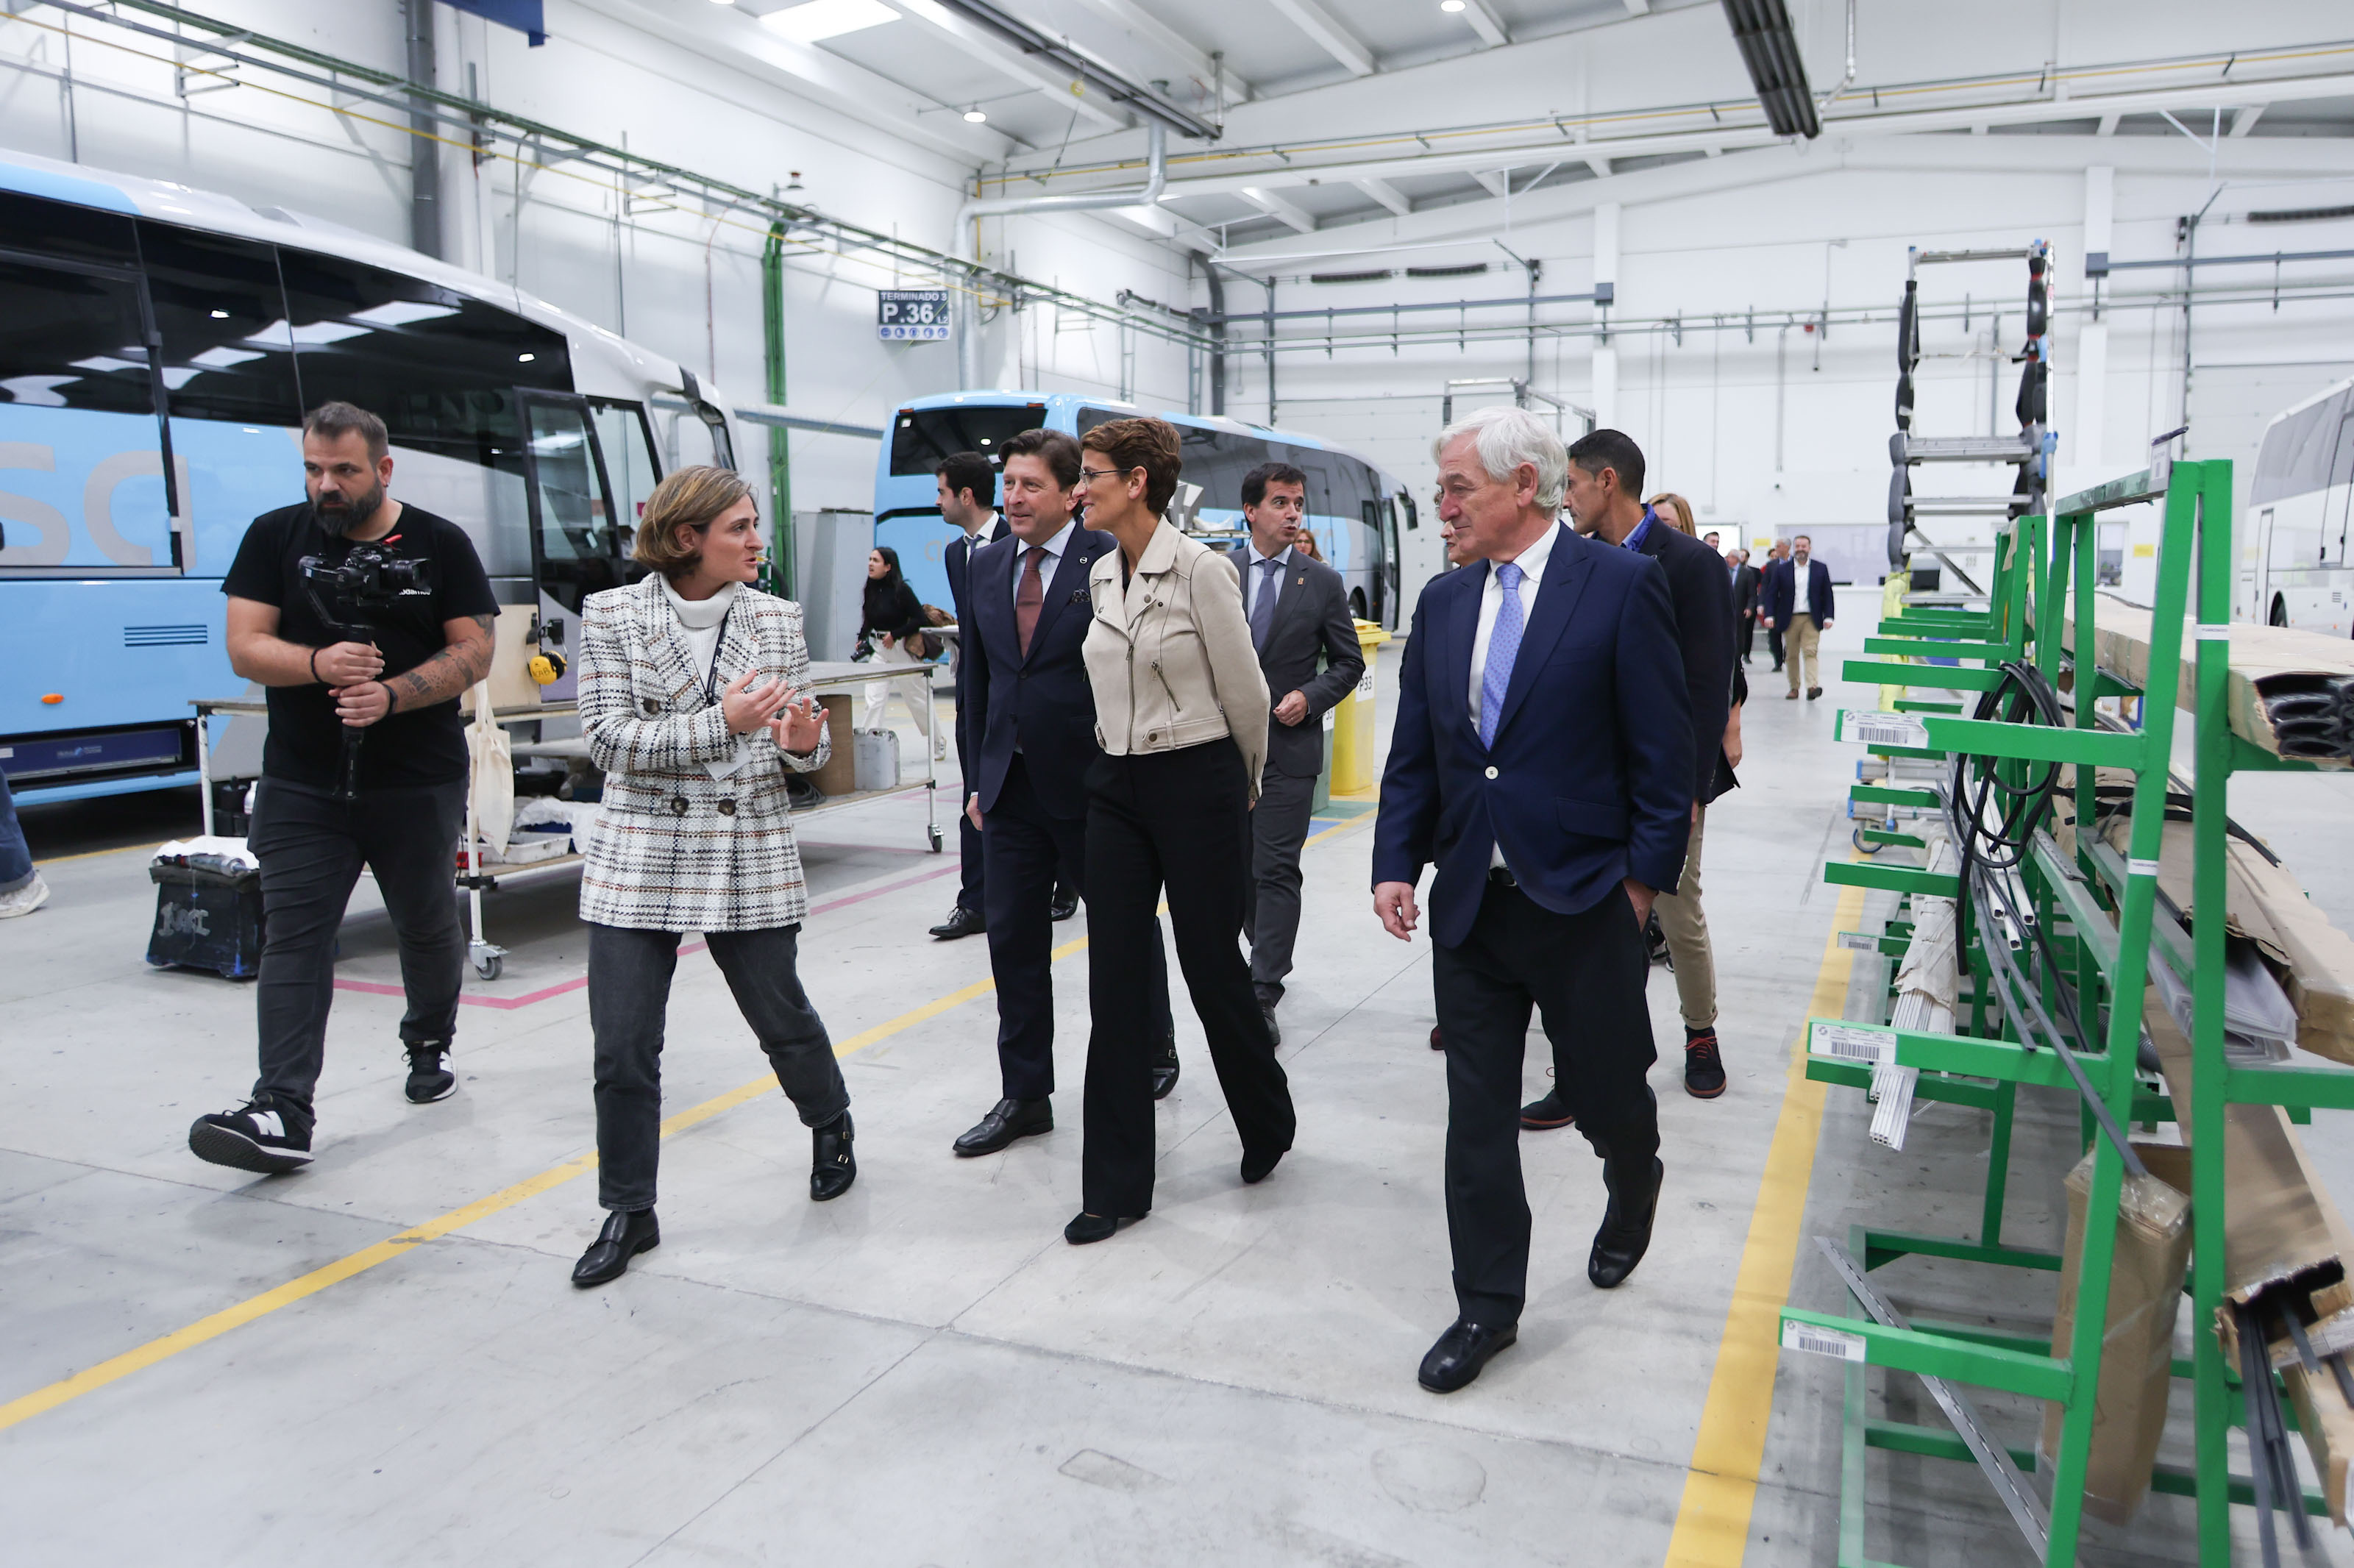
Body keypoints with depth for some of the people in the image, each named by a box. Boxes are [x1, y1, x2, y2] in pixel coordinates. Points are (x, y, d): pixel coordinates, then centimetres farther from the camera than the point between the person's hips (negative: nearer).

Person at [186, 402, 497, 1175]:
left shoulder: (440, 545, 2)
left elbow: (474, 651, -3)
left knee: (428, 927, 13)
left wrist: (392, 694, -19)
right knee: (293, 936, -8)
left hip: (420, 783, 0)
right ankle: (282, 1112, -10)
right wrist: (319, 664, -21)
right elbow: (244, 647, 0)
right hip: (301, 784, 1)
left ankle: (429, 1047, 38)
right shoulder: (275, 537, 6)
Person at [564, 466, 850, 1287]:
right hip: (637, 860, -1)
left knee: (782, 1017, 12)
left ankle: (830, 1126, 42)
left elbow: (800, 744, 10)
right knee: (622, 1050, 0)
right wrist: (720, 723, -22)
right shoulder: (611, 616, -3)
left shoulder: (777, 619, 3)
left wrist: (805, 743, -15)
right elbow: (608, 740, -10)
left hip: (750, 857, 1)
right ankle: (628, 1213, 18)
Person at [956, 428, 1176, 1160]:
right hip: (1012, 787, 5)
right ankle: (1024, 1097, 18)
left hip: (1093, 786, -5)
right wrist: (979, 777, 11)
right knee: (1013, 939, 7)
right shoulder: (986, 565, 8)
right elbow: (978, 678, 14)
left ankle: (1156, 1053, 35)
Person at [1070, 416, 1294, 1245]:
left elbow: (1246, 694, -6)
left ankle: (1268, 1124, 34)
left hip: (1197, 784, -6)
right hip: (1116, 788, 6)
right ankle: (1116, 1183, 13)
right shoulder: (1101, 576, 8)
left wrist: (1242, 782, 7)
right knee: (1115, 980, 4)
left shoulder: (1200, 568, -13)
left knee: (1212, 966, 6)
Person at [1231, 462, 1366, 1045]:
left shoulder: (1323, 582, 2)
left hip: (1289, 746, -2)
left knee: (1277, 870, -7)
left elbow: (1349, 663, 6)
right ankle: (1269, 953, 38)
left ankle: (1262, 996, -6)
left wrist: (1310, 697, -10)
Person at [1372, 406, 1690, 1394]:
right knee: (1477, 1114, 8)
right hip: (1469, 902, 4)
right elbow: (1414, 751, 10)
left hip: (1584, 902, -4)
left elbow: (1664, 749, -8)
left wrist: (1642, 878, -10)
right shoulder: (1443, 601, 8)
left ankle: (1632, 1196, 47)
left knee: (1607, 1092, 11)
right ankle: (1488, 1308, 22)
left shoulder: (1621, 586, -8)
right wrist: (1396, 864, 0)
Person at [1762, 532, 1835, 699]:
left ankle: (1812, 686, -21)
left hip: (1811, 619, -1)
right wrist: (1769, 615, -9)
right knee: (1791, 655, 6)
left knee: (1810, 652, -12)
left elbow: (1827, 595, 6)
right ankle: (1794, 688, 15)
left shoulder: (1821, 569, 6)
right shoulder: (1782, 569, 5)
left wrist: (1828, 617, -3)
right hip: (1790, 619, 1)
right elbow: (1771, 593, 3)